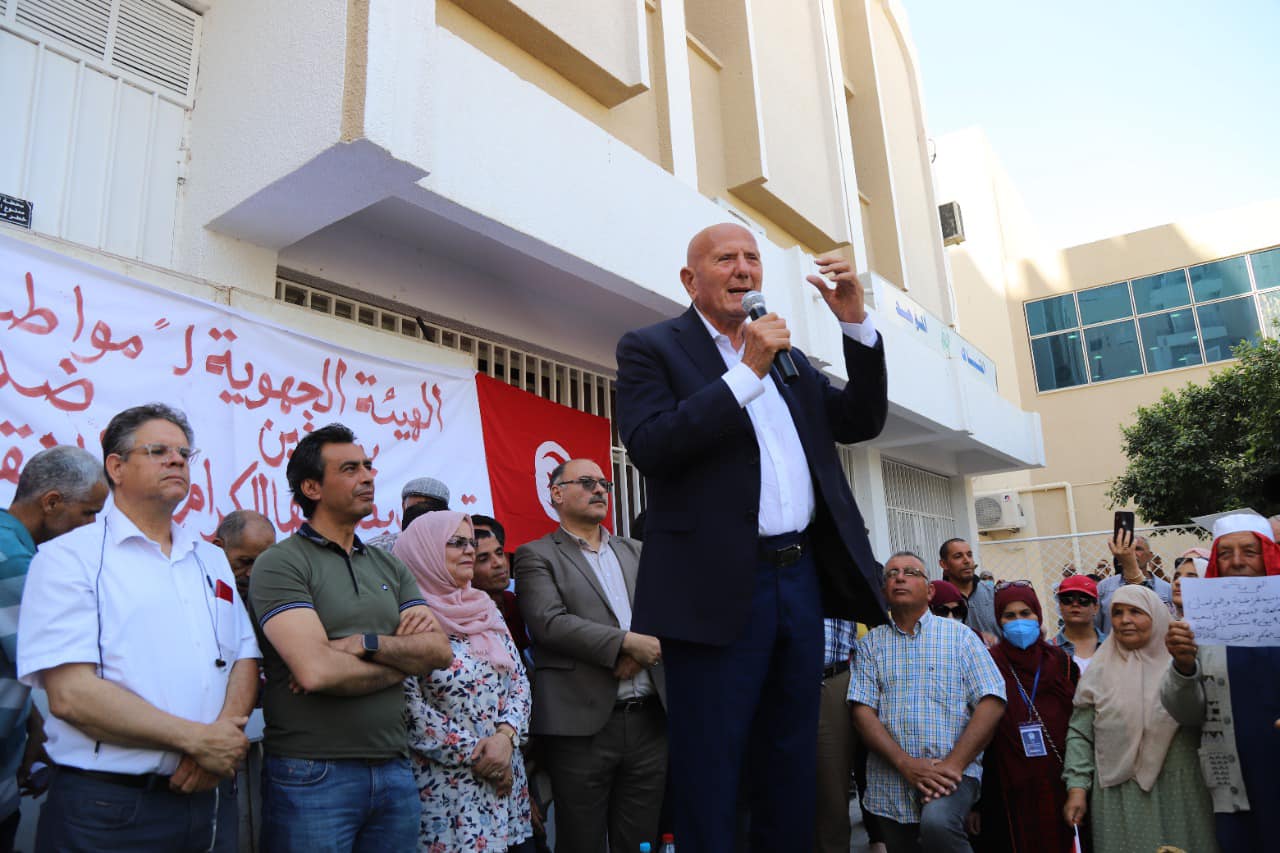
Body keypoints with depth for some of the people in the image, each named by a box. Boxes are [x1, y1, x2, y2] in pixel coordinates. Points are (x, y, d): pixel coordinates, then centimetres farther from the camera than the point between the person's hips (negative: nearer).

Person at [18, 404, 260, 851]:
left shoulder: (212, 559, 12)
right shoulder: (69, 558, -6)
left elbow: (244, 659, 8)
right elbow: (71, 693, -15)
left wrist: (224, 738, -11)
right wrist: (196, 739, -16)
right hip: (108, 809, -5)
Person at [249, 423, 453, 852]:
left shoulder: (388, 566, 10)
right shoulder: (281, 563, -8)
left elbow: (440, 650, 0)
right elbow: (316, 670, -21)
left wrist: (365, 644, -16)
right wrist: (404, 659, -6)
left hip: (394, 770, 6)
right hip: (313, 775, -5)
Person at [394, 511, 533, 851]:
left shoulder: (487, 609, 8)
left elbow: (519, 680, 7)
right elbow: (410, 709, -16)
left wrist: (505, 737, -10)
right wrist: (475, 755, -12)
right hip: (448, 786, -6)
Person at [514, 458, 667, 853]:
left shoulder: (635, 551, 17)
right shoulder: (536, 555, 1)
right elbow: (550, 623, -13)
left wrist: (640, 651, -11)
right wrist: (627, 642, -17)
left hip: (649, 719, 5)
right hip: (583, 724, -4)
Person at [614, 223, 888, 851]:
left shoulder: (787, 357, 19)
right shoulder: (650, 348, 1)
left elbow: (861, 421, 15)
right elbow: (650, 447, -14)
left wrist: (857, 322, 3)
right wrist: (748, 372, -15)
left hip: (801, 580, 6)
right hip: (719, 590, -6)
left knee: (790, 771, 16)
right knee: (710, 783, 3)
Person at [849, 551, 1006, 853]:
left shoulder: (959, 635, 6)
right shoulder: (871, 643, 9)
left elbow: (992, 703, -3)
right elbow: (862, 711, 1)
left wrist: (952, 764, -13)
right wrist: (906, 763, -13)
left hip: (953, 771, -3)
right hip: (890, 783, 3)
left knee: (937, 824, -29)